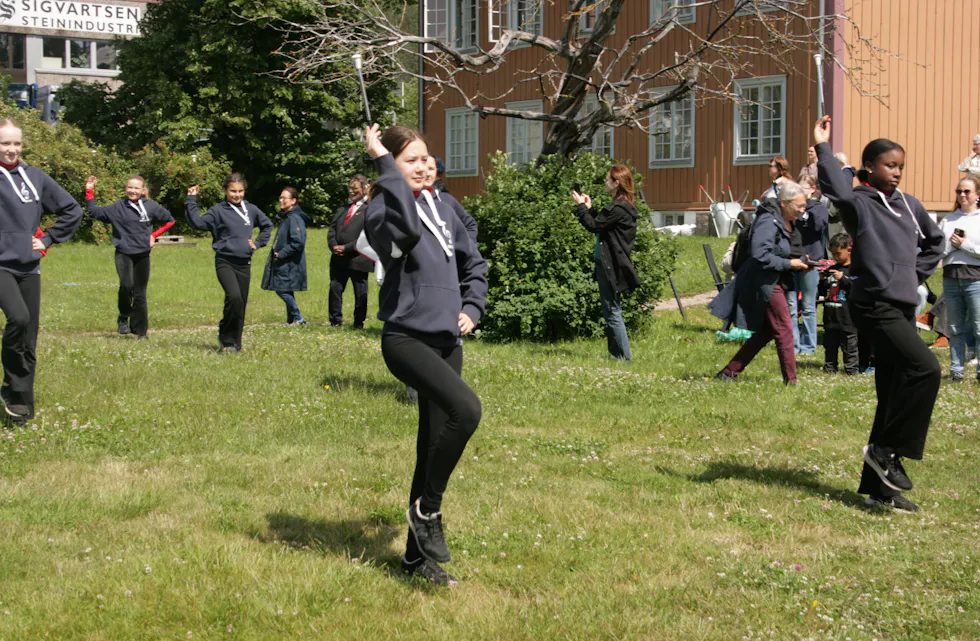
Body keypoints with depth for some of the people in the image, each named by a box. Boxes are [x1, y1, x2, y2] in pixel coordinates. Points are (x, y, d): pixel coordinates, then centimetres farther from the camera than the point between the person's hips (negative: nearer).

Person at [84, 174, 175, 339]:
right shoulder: (118, 207, 1)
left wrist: (154, 235, 5)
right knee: (126, 285, -26)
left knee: (140, 293, 7)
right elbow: (94, 211, 3)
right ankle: (123, 318, -4)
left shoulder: (151, 207, 2)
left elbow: (169, 220, 14)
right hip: (123, 253, -2)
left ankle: (140, 330, 18)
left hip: (142, 255, 2)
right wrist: (89, 192, -4)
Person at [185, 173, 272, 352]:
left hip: (244, 263, 5)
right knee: (234, 297, -24)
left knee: (241, 304, 7)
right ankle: (225, 337, -8)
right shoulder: (218, 211, -3)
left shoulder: (251, 210, 9)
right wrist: (192, 200, -18)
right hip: (225, 262, -5)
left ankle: (235, 343, 18)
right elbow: (197, 222, -16)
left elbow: (267, 225, 25)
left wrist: (258, 243, 13)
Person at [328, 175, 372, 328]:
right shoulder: (342, 210, 19)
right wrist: (334, 246, -5)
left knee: (360, 293, 2)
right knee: (335, 289, 5)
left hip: (358, 260, -6)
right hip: (338, 259, 6)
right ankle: (335, 321, 13)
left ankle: (359, 324, 10)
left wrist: (346, 248, -16)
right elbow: (332, 231, 15)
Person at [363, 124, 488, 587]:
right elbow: (405, 227, -34)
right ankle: (427, 509, -10)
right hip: (406, 338, -7)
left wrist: (472, 308, 9)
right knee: (466, 409, -30)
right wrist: (383, 161, -27)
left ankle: (418, 554, 21)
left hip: (446, 342, 8)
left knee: (435, 444, 10)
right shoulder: (382, 210, -8)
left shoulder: (441, 209, 13)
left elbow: (474, 263, 25)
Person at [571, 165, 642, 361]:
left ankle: (624, 356, -3)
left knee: (612, 312, -6)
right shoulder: (624, 205, 13)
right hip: (610, 264, 11)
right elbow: (600, 224, 20)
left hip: (610, 266, -11)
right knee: (611, 312, 15)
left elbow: (594, 226, -17)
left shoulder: (618, 208, -19)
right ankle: (617, 353, 21)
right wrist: (590, 208, 15)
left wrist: (581, 206, -6)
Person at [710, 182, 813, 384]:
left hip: (776, 283, 10)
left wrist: (800, 263, 5)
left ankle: (728, 372, 17)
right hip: (765, 283, -10)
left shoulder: (787, 224, 12)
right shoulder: (768, 223, -19)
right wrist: (790, 264, -20)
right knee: (784, 331, -7)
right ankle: (790, 381, 0)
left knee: (765, 333, 12)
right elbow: (760, 256, -26)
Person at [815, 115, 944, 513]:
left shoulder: (909, 205, 14)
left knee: (894, 395, 8)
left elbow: (934, 241, 30)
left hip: (903, 307, 8)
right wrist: (822, 148, -33)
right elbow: (836, 190, -31)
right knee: (925, 368, -23)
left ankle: (878, 488, 14)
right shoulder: (859, 202, -6)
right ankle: (886, 449, -9)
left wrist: (917, 274, 17)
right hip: (874, 305, -8)